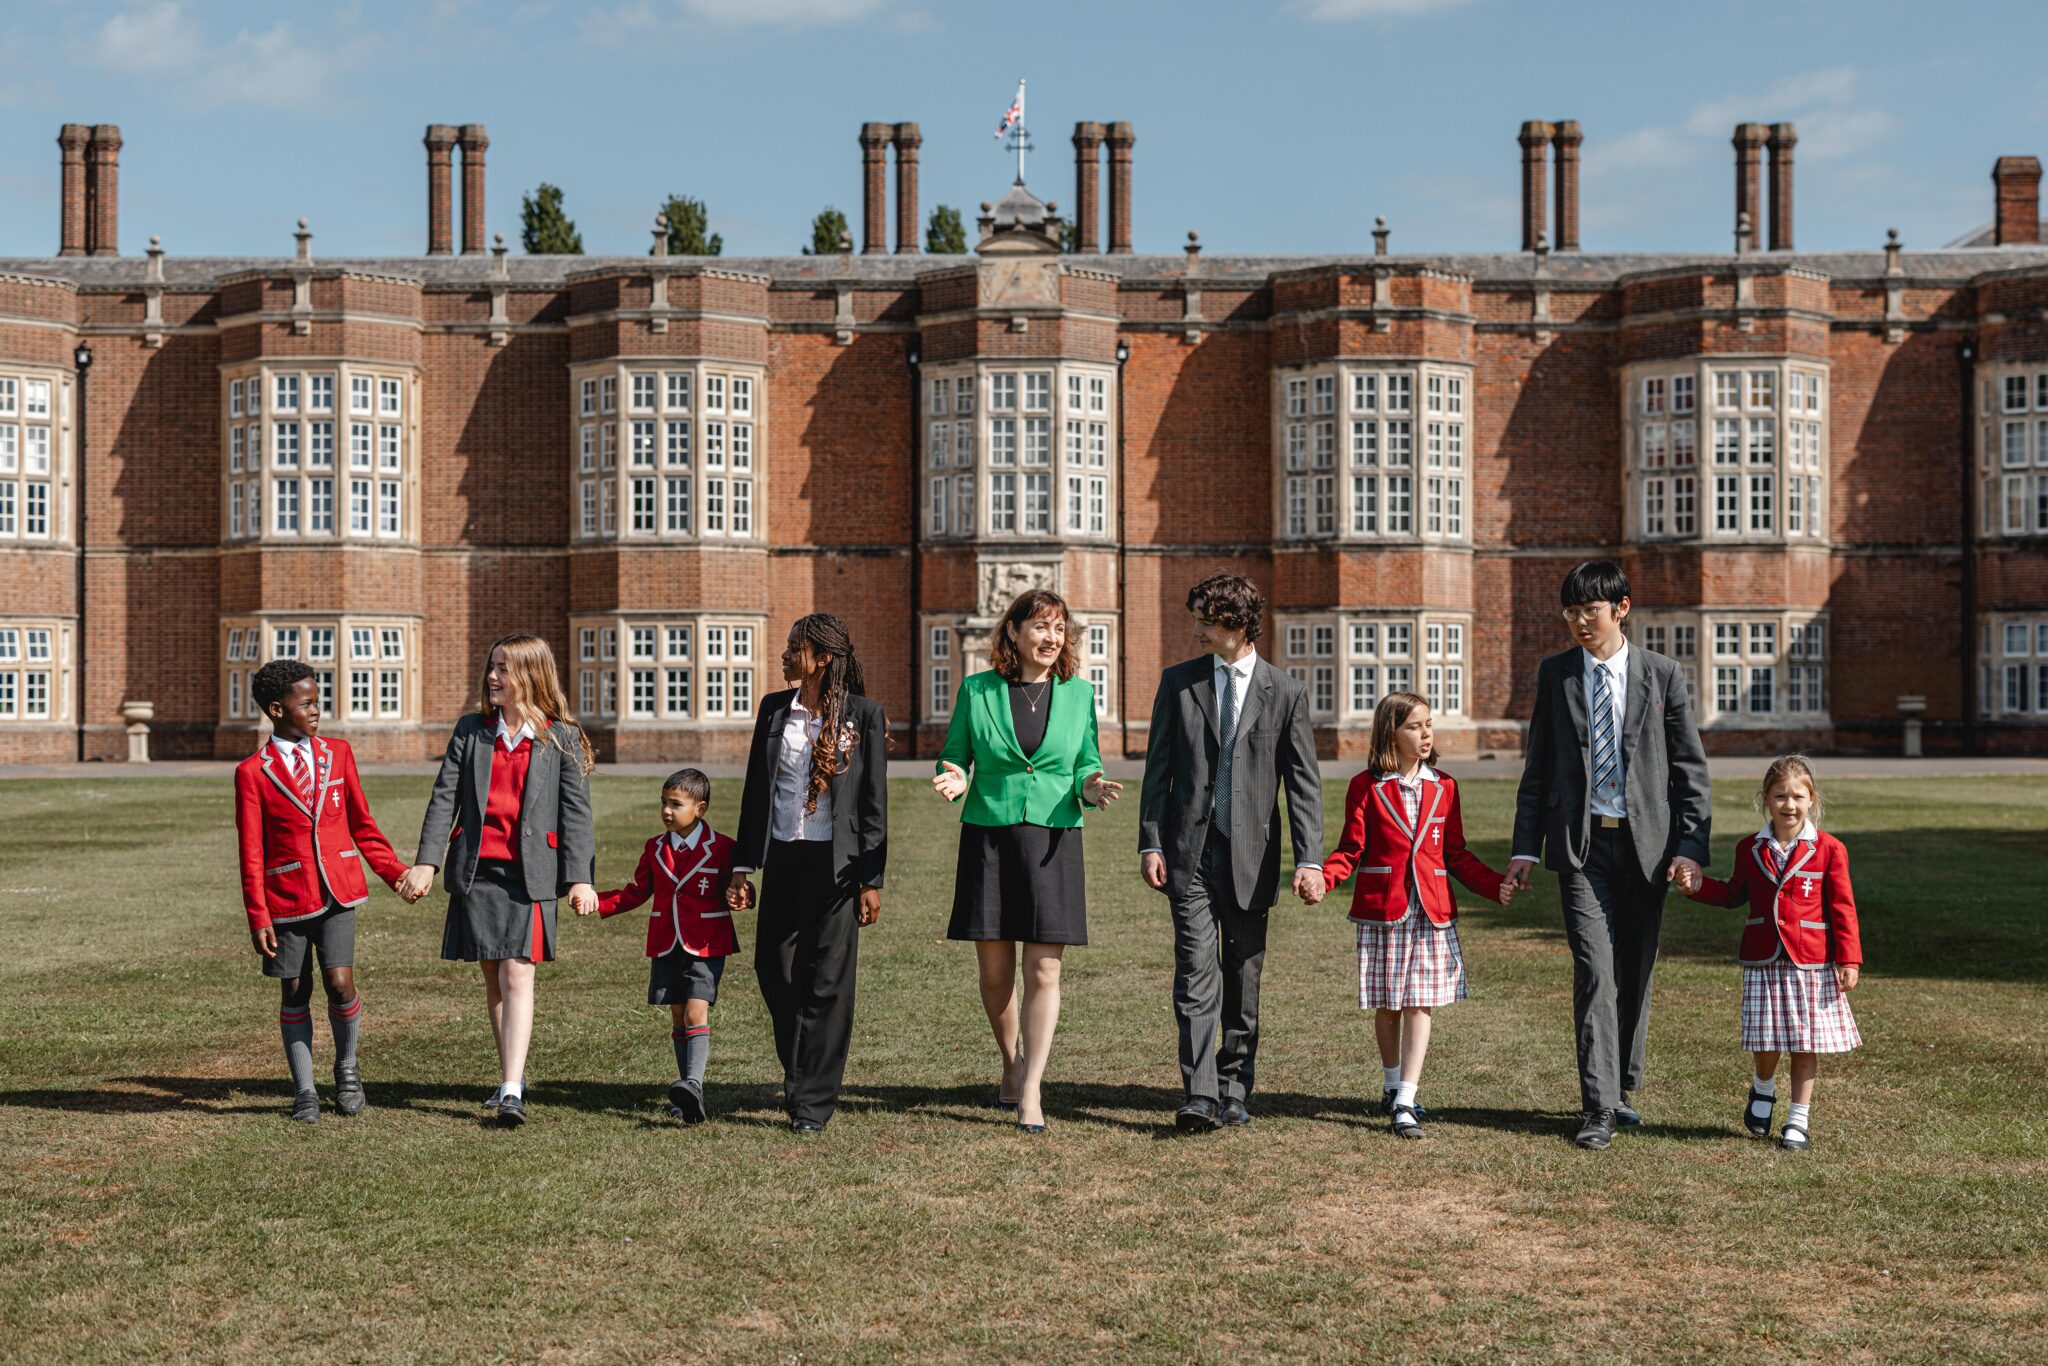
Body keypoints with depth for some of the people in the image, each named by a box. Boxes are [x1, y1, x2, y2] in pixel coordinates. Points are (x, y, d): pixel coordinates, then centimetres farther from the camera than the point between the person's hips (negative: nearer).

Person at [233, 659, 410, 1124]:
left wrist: (396, 872, 6)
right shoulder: (252, 773, -3)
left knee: (339, 982, -11)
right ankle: (304, 1091, 18)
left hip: (338, 892, 1)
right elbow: (251, 853, -3)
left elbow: (362, 824, 13)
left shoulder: (338, 754, 7)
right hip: (287, 898, -1)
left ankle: (346, 1068, 14)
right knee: (295, 993, 6)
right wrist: (257, 917, -8)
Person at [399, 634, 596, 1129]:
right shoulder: (471, 730, 9)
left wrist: (580, 878, -8)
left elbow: (576, 811, -1)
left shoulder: (561, 738, 2)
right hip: (476, 869, 4)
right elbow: (444, 798, 5)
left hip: (529, 874, -3)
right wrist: (426, 862, -5)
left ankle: (512, 1094, -16)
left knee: (517, 977, -11)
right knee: (493, 979, 11)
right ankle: (510, 1077, 22)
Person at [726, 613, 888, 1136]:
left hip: (835, 862, -4)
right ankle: (802, 1070, 29)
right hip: (782, 858, 4)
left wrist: (872, 879, -6)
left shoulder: (863, 716, -3)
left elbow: (874, 803, -3)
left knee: (826, 979, -2)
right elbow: (755, 790, 11)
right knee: (774, 970, 6)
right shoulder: (774, 709, 8)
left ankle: (812, 1099, 6)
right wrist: (743, 866, 7)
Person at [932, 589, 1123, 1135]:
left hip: (1052, 840, 0)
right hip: (988, 837, 0)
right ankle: (1011, 1063, 30)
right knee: (995, 971, 6)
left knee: (1044, 970, -5)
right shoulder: (977, 691, 2)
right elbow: (953, 756, 9)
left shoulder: (1078, 693, 5)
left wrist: (1090, 787, -10)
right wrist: (955, 780, -14)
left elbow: (1086, 764, 12)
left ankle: (1031, 1091, -1)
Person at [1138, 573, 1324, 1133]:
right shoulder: (1178, 682, 6)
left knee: (1243, 980, 8)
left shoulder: (1285, 693, 2)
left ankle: (1234, 1089, 20)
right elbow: (1158, 768, 7)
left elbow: (1304, 784, 1)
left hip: (1251, 855, 0)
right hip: (1190, 852, 0)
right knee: (1197, 974, -9)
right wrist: (1150, 843, -1)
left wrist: (1309, 859, -9)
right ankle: (1201, 1095, -12)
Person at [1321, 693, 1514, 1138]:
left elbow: (1457, 854, 11)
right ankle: (1392, 1086, 27)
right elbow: (1351, 849, -1)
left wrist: (1495, 885, -3)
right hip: (1382, 909, -2)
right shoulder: (1366, 787, -1)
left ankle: (1404, 1102, -6)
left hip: (1432, 911, 2)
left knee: (1420, 1004, -4)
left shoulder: (1443, 787, 7)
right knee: (1386, 1004, 8)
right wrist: (1322, 877, -20)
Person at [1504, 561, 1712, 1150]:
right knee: (1594, 971, -10)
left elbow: (1690, 768, 3)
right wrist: (1525, 847, 3)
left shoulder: (1663, 675, 3)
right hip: (1581, 842, -1)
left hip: (1646, 842, 1)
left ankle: (1621, 1088, 25)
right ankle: (1599, 1108, -10)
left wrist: (1690, 846, -6)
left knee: (1636, 974, 9)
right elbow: (1537, 767, 8)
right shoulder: (1554, 675, 6)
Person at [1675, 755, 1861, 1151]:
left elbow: (1842, 908, -1)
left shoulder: (1829, 850, -3)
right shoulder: (1750, 849, 6)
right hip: (1763, 960, 2)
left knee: (1806, 1043, 3)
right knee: (1766, 1039, 2)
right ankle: (1762, 1091, 32)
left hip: (1811, 962, -2)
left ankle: (1799, 1118, 15)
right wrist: (1698, 884, 4)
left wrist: (1849, 959, -5)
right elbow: (1735, 893, 20)